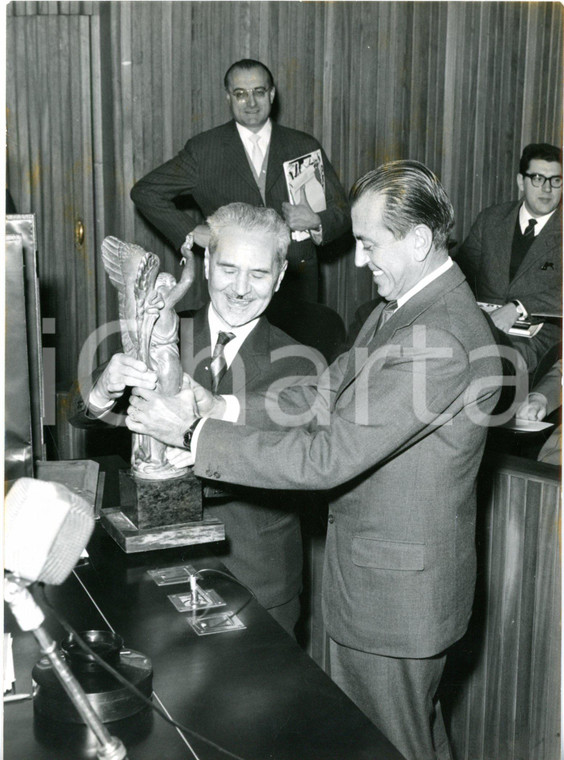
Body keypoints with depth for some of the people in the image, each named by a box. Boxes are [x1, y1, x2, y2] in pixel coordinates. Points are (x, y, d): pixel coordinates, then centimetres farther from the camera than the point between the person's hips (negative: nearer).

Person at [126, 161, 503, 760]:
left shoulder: (438, 340, -29)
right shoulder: (403, 306, 5)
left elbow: (328, 457, -30)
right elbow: (326, 397, 8)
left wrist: (195, 435, -24)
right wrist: (227, 408, -5)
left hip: (396, 590, -9)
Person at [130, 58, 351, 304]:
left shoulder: (305, 147, 9)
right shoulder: (203, 150, 4)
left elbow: (341, 213, 11)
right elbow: (145, 191, 9)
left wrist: (316, 222, -12)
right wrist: (191, 231, -2)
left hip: (296, 283, 1)